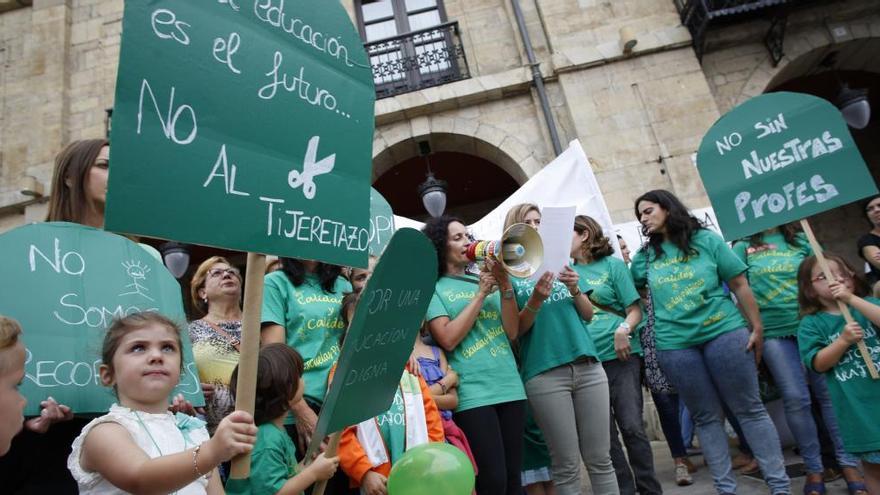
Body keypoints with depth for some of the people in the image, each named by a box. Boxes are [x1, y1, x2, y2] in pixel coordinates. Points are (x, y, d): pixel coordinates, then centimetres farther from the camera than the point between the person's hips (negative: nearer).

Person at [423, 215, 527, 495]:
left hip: (510, 388, 5)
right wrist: (480, 294, -9)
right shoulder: (433, 289, 2)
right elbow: (448, 339, -12)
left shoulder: (483, 280, 14)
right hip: (472, 394, -5)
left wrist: (505, 287, -5)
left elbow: (511, 332, 7)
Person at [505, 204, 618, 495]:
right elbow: (515, 330, -2)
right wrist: (535, 301, -20)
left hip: (588, 366, 4)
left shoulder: (561, 262, 15)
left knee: (600, 458, 8)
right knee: (566, 465, 2)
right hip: (544, 374, -4)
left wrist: (575, 290, -7)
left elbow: (588, 315, 13)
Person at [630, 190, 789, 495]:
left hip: (724, 332, -2)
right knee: (706, 417, 10)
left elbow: (740, 285, 1)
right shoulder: (645, 256, 8)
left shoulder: (706, 240, 2)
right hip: (675, 345, 2)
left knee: (749, 409, 6)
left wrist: (757, 327, -2)